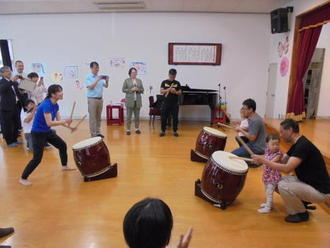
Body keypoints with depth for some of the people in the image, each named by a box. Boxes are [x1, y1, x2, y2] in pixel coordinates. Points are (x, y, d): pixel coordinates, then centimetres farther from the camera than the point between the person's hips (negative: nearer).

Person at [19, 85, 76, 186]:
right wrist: (65, 121, -29)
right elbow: (49, 123, -32)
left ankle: (64, 166, 36)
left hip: (47, 131, 9)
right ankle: (23, 178, 10)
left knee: (62, 145, 16)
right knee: (37, 158, -8)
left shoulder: (55, 105, 2)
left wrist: (68, 126, -10)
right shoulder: (46, 105, -26)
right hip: (38, 133, -9)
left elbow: (59, 120, 3)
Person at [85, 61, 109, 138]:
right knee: (92, 117, -3)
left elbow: (106, 86, 9)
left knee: (98, 117, 11)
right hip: (92, 99, -5)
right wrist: (97, 80, -19)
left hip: (100, 99, 5)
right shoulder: (88, 77, -3)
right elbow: (90, 87, -14)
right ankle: (93, 134, 2)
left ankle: (98, 132, 19)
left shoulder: (100, 77, 11)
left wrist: (107, 81, -11)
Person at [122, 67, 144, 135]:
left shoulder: (139, 80, 12)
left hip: (138, 101, 3)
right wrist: (131, 89, -13)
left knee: (137, 116, 6)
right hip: (129, 101, -3)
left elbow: (142, 90, 11)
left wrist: (138, 89, -10)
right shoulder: (126, 80, 4)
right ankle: (128, 129, 6)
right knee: (129, 116, -2)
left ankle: (137, 128, 17)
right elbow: (123, 89, 0)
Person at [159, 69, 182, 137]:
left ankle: (175, 131, 16)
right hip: (166, 103, 0)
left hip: (175, 103, 1)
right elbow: (161, 91, -2)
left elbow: (180, 92, 4)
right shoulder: (164, 82, 4)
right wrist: (167, 90, -20)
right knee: (163, 117, 1)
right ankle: (163, 131, 13)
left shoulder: (177, 83, 6)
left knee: (175, 118, 5)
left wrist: (175, 92, -16)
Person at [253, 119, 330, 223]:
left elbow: (287, 168, -33)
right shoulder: (297, 144, 6)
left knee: (283, 186, -25)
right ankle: (303, 202, 15)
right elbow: (282, 162, 7)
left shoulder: (303, 145, -25)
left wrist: (263, 160, -25)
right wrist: (262, 160, -6)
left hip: (320, 191, -9)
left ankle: (302, 214, -1)